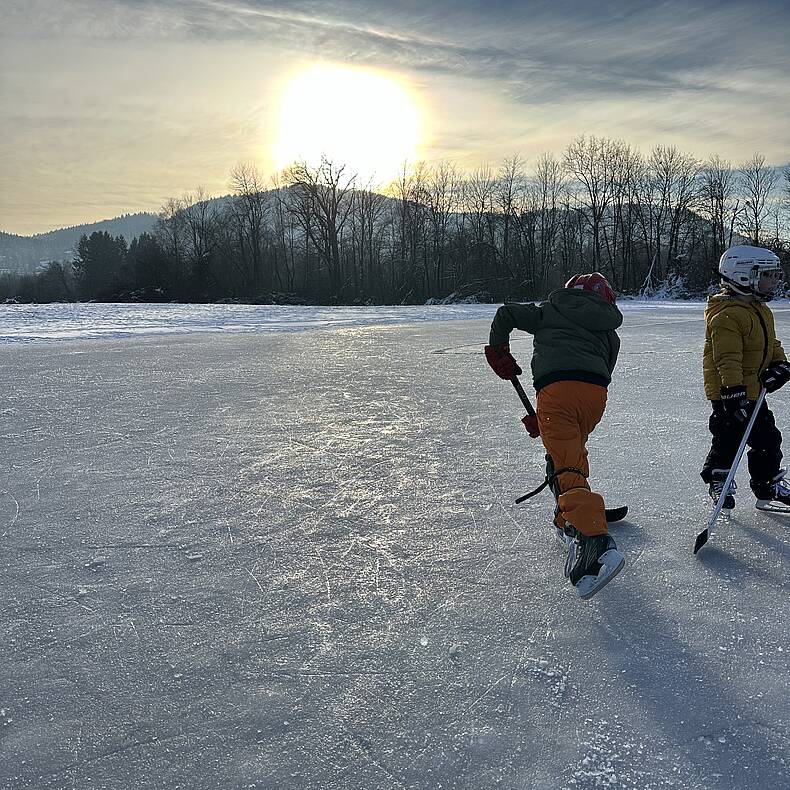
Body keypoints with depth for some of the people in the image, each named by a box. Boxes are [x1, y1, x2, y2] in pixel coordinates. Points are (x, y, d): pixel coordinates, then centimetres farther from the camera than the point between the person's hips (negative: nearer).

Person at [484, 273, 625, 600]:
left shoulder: (550, 311, 26)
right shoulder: (610, 333, 30)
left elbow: (505, 314, 20)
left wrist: (498, 350, 36)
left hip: (556, 389, -4)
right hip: (596, 393, 4)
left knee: (567, 470, -13)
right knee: (571, 453, 29)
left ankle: (595, 542, -30)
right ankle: (568, 522, 35)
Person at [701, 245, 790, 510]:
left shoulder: (761, 310, 13)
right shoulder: (727, 314, -22)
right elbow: (727, 358, -29)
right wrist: (734, 390, -34)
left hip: (753, 390, 10)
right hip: (729, 392, -10)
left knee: (768, 439, 13)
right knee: (728, 439, -1)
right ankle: (718, 481, 20)